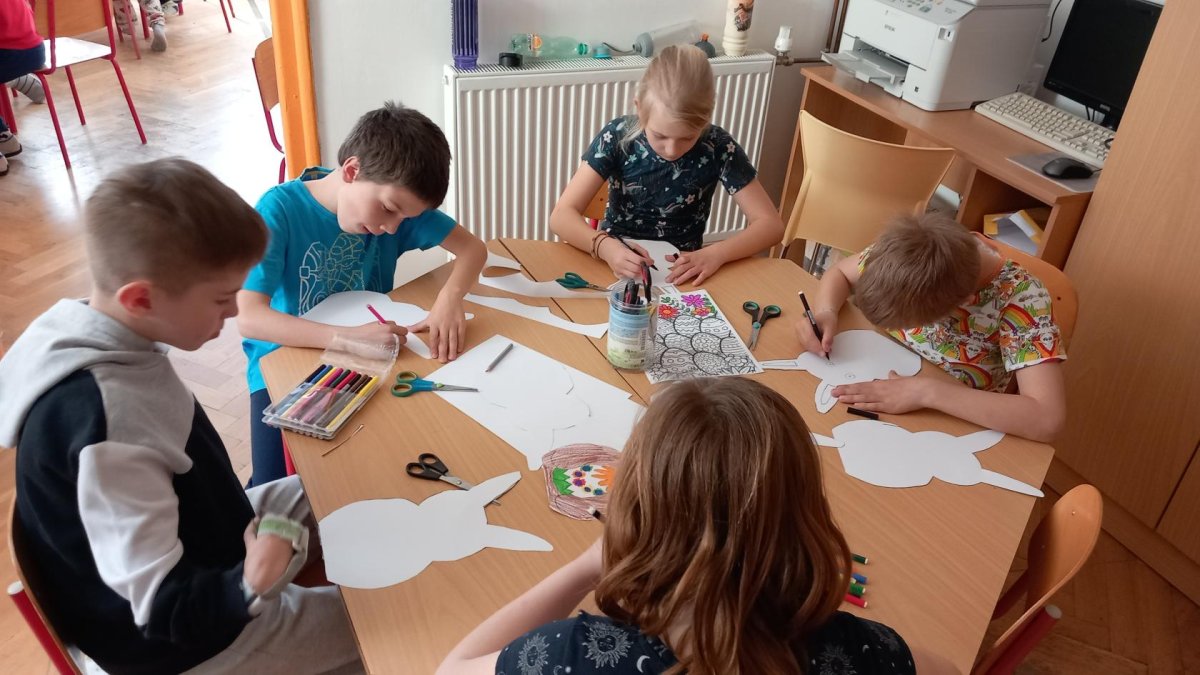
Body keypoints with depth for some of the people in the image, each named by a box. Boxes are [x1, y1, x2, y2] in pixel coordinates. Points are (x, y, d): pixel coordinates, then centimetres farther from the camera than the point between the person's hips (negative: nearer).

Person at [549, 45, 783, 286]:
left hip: (682, 275, 0)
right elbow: (561, 216, -15)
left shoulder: (717, 147, -13)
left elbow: (770, 224, -9)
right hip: (617, 267, 0)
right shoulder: (618, 137, -13)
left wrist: (715, 254, -25)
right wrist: (606, 247, -33)